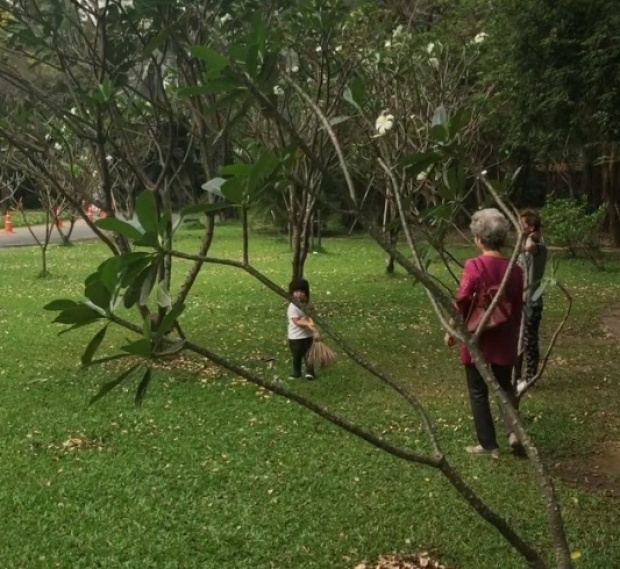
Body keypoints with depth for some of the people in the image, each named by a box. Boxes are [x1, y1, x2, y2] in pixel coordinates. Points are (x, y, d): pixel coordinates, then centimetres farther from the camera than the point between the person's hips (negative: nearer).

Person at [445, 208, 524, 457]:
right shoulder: (514, 269, -2)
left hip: (478, 339, -4)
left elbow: (461, 303, -15)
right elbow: (518, 308, 6)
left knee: (478, 392, 10)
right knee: (505, 386, 22)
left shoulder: (474, 266, -17)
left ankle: (488, 445, 15)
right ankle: (513, 431, 6)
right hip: (504, 340, 4)